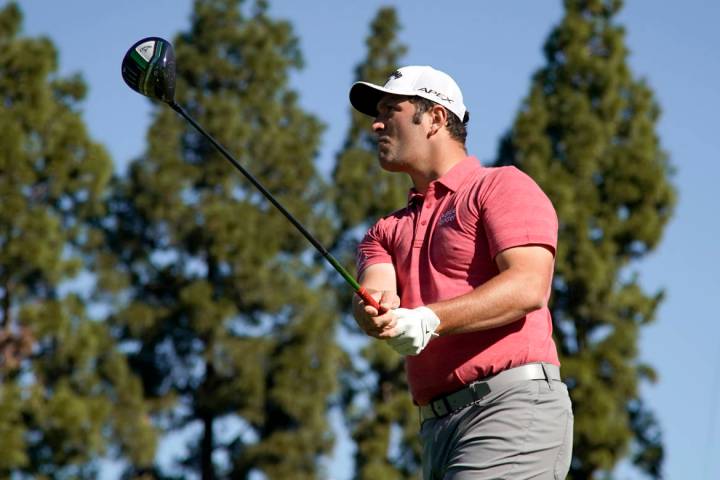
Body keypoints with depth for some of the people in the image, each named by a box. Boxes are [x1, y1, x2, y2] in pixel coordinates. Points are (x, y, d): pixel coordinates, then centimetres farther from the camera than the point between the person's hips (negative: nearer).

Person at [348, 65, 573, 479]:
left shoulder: (502, 187, 4)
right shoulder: (389, 231, 26)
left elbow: (529, 286, -12)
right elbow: (374, 291, 5)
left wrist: (429, 319, -23)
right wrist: (376, 311, -21)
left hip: (513, 406, -7)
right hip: (439, 428, 8)